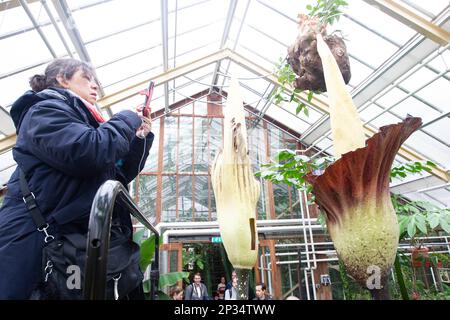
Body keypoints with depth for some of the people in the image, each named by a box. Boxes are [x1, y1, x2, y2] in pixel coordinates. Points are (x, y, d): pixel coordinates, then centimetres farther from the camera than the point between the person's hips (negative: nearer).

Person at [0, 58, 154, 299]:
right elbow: (89, 153, -28)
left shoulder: (81, 118, 21)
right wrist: (127, 120, -11)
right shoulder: (46, 110, -6)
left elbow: (120, 176, 17)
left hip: (73, 237, 9)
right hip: (35, 237, -9)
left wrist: (140, 138, 7)